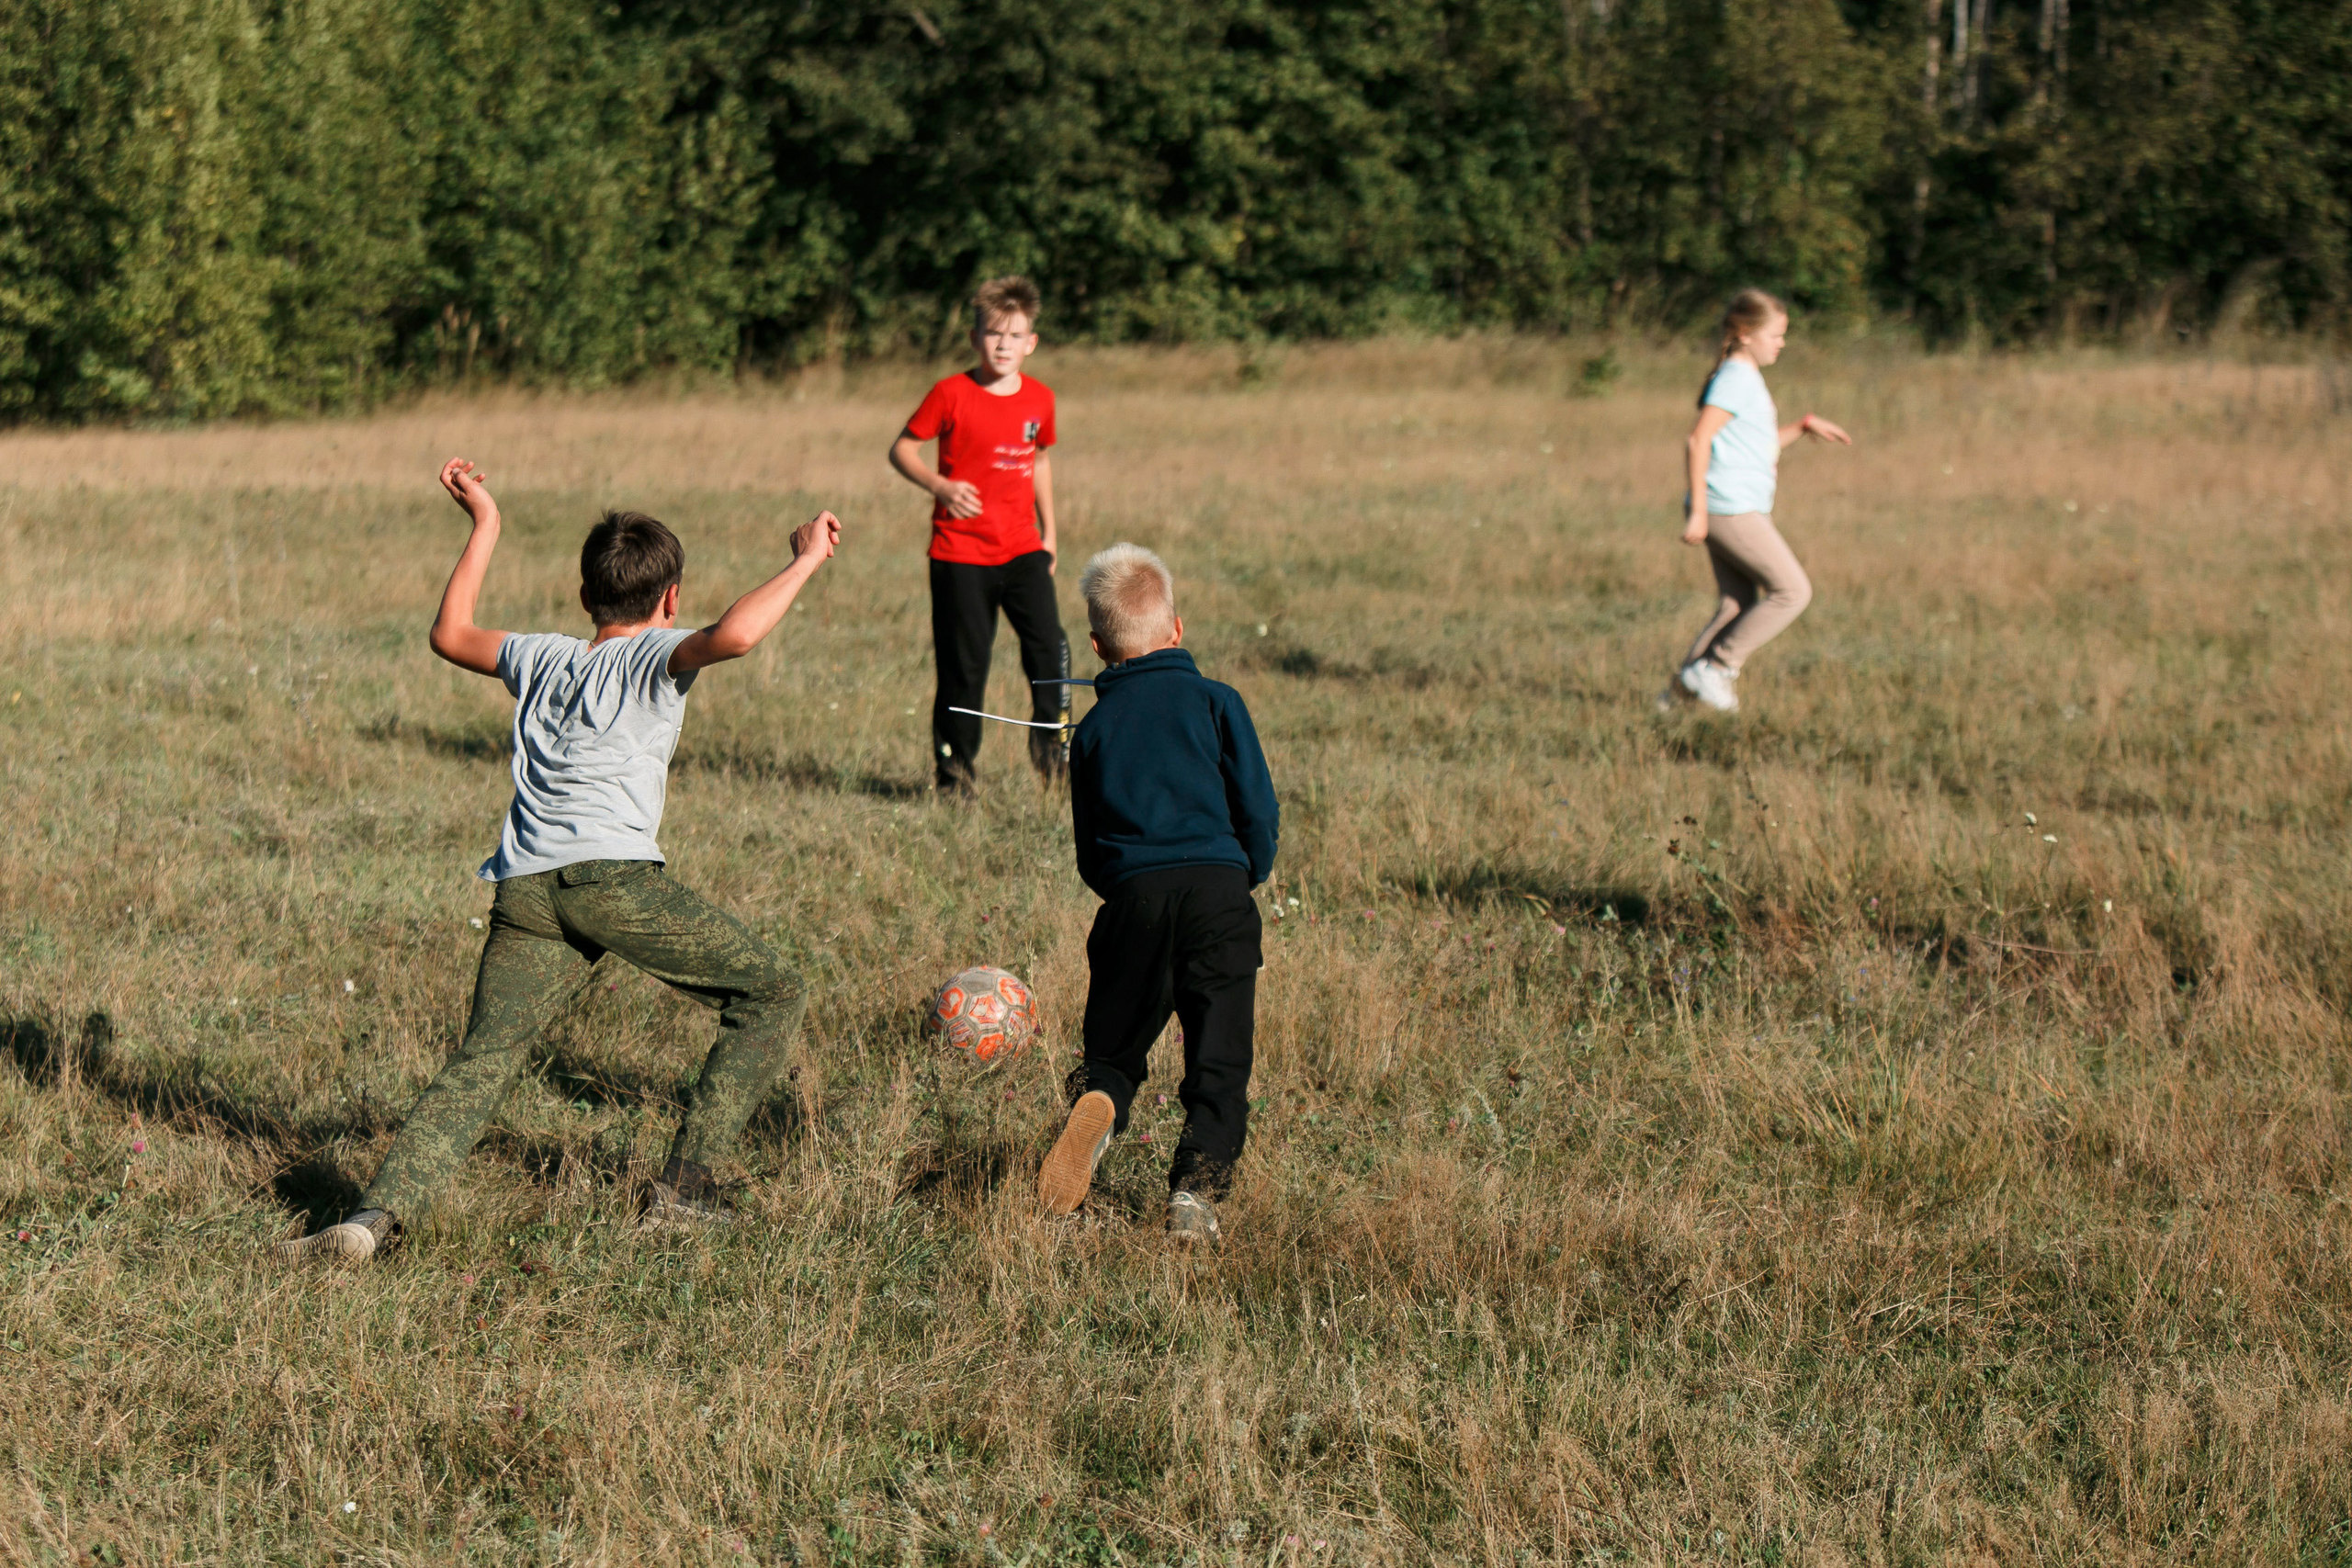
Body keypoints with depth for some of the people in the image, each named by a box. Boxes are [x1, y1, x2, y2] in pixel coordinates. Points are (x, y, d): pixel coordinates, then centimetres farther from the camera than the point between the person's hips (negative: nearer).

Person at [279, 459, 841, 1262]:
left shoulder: (541, 659, 29)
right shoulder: (654, 656, 14)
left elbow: (451, 634, 47)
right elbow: (734, 634, -8)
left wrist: (484, 526, 53)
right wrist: (805, 562, 4)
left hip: (524, 887, 5)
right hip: (614, 872, -5)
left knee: (481, 1062, -3)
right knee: (769, 994, 10)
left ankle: (382, 1211, -26)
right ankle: (684, 1188, 3)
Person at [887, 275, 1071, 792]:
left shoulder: (1039, 399, 5)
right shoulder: (952, 394, -8)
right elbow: (902, 449, -2)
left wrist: (1049, 532, 20)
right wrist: (940, 486, -18)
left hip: (1021, 549, 3)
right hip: (960, 551, -3)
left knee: (1048, 643, -15)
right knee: (964, 663, 0)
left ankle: (1052, 741, 1)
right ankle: (953, 765, 14)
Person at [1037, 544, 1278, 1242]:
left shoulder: (1094, 727, 14)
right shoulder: (1214, 701, 8)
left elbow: (1090, 858, 16)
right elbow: (1260, 815, 5)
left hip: (1133, 898, 1)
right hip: (1218, 893, -1)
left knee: (1114, 1049, 15)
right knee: (1219, 1065, 4)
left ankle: (1095, 1105, -19)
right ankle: (1197, 1182, -17)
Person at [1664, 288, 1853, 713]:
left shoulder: (1747, 377, 19)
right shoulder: (1736, 378, -11)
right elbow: (1698, 440, -19)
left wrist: (1805, 427, 19)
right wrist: (1698, 510, -22)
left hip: (1741, 511, 10)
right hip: (1732, 510, -10)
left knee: (1737, 607, 9)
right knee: (1793, 591, -8)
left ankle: (1679, 692, 9)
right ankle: (1715, 666, -7)